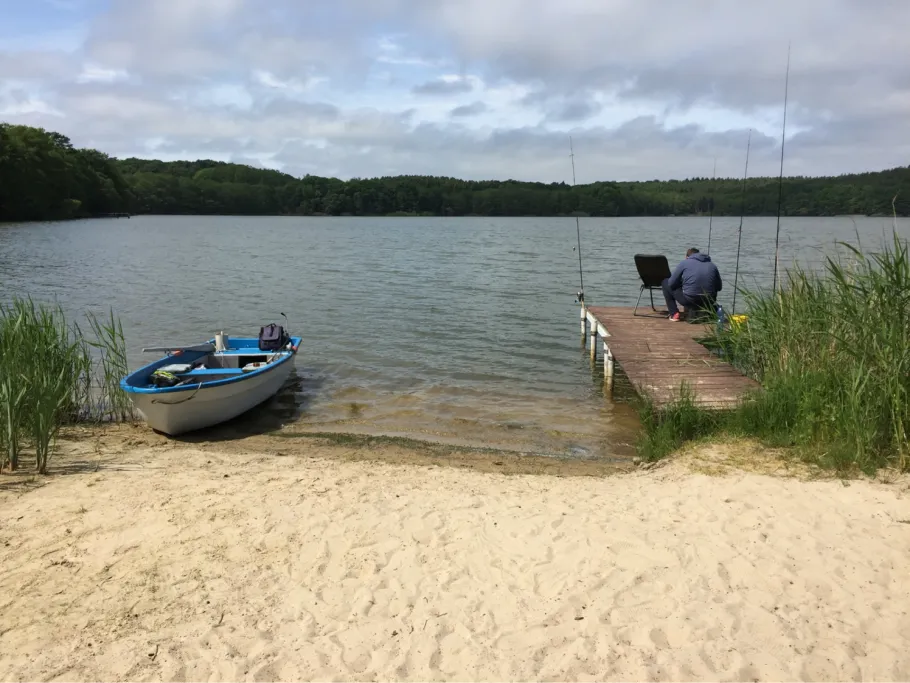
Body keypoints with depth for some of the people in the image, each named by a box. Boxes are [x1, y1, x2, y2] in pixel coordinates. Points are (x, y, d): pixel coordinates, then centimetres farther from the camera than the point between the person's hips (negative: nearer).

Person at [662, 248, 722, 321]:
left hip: (689, 301, -5)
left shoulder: (684, 263, 3)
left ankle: (674, 314, 10)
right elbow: (719, 287, 15)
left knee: (665, 283, 18)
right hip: (708, 303, 5)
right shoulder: (712, 266, 12)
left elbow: (671, 284, 2)